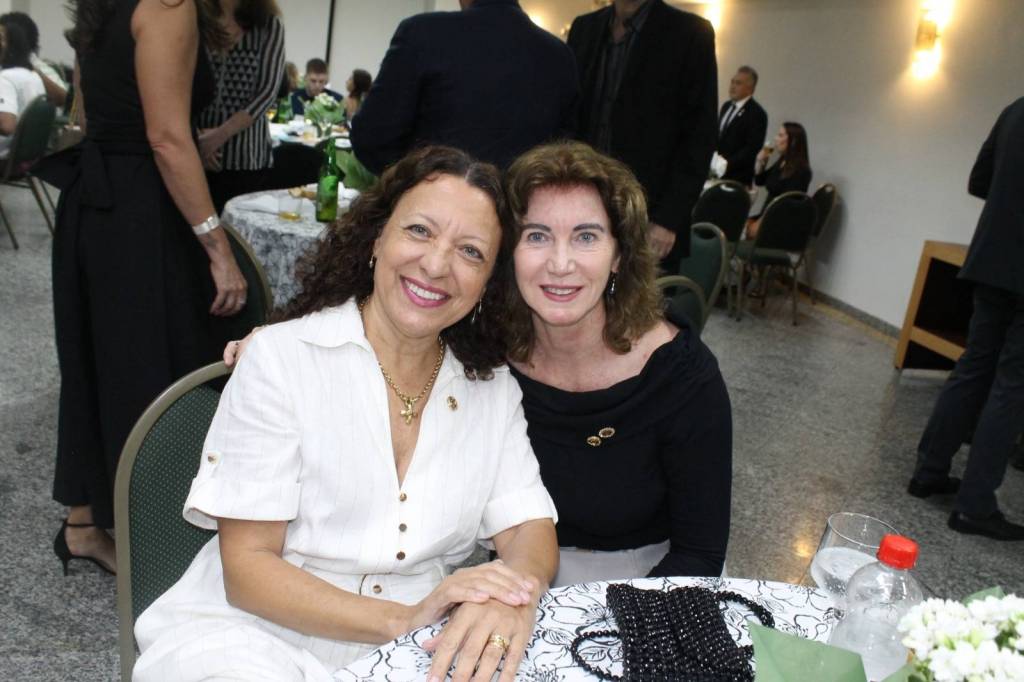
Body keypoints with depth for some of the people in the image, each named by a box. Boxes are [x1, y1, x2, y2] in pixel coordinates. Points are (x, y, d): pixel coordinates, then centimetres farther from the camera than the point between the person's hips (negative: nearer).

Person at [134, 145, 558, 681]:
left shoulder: (493, 388, 5)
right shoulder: (282, 357, -8)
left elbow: (531, 530, -1)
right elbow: (246, 567, -11)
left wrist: (513, 594, -25)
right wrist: (402, 619, -25)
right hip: (257, 635, -3)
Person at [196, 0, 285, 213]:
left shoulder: (269, 27, 4)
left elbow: (267, 91, -5)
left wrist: (221, 135, -13)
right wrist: (195, 135, -11)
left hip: (246, 156, -1)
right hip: (194, 152, 2)